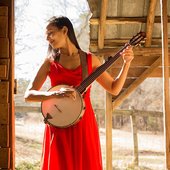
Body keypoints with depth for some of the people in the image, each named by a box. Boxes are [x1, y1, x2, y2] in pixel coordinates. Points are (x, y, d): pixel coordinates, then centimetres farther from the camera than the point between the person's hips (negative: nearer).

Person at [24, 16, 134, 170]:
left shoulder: (90, 59, 8)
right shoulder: (50, 62, 7)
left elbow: (114, 89, 12)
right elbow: (28, 95, -1)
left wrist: (126, 63, 0)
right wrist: (56, 94, -18)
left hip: (84, 124, 0)